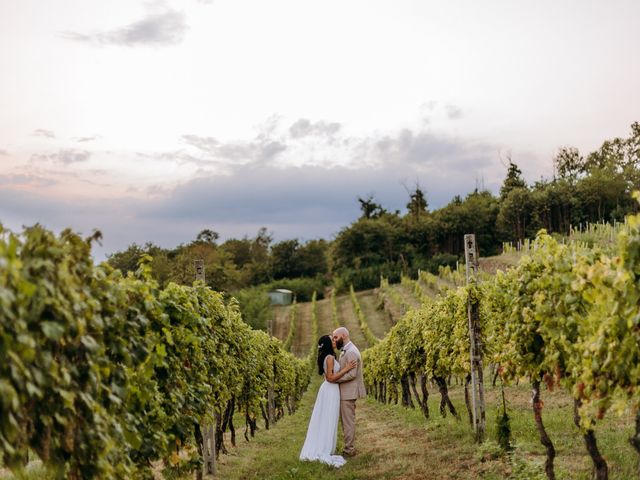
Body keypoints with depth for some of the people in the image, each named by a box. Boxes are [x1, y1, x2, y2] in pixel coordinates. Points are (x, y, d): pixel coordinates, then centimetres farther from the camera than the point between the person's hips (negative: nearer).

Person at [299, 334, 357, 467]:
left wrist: (344, 368, 12)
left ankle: (317, 449, 22)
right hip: (331, 390, -9)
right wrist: (346, 369, -19)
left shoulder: (326, 357, 11)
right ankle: (323, 452, 3)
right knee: (328, 420, -3)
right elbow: (331, 378, -21)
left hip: (328, 389, 9)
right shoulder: (330, 358, -18)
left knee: (323, 419, 14)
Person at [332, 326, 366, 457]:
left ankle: (349, 450, 4)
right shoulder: (346, 350, 14)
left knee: (348, 422, -3)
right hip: (346, 392, 10)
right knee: (346, 421, 15)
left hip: (348, 392, -10)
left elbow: (351, 374, -24)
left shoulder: (351, 352, -18)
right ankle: (350, 447, 22)